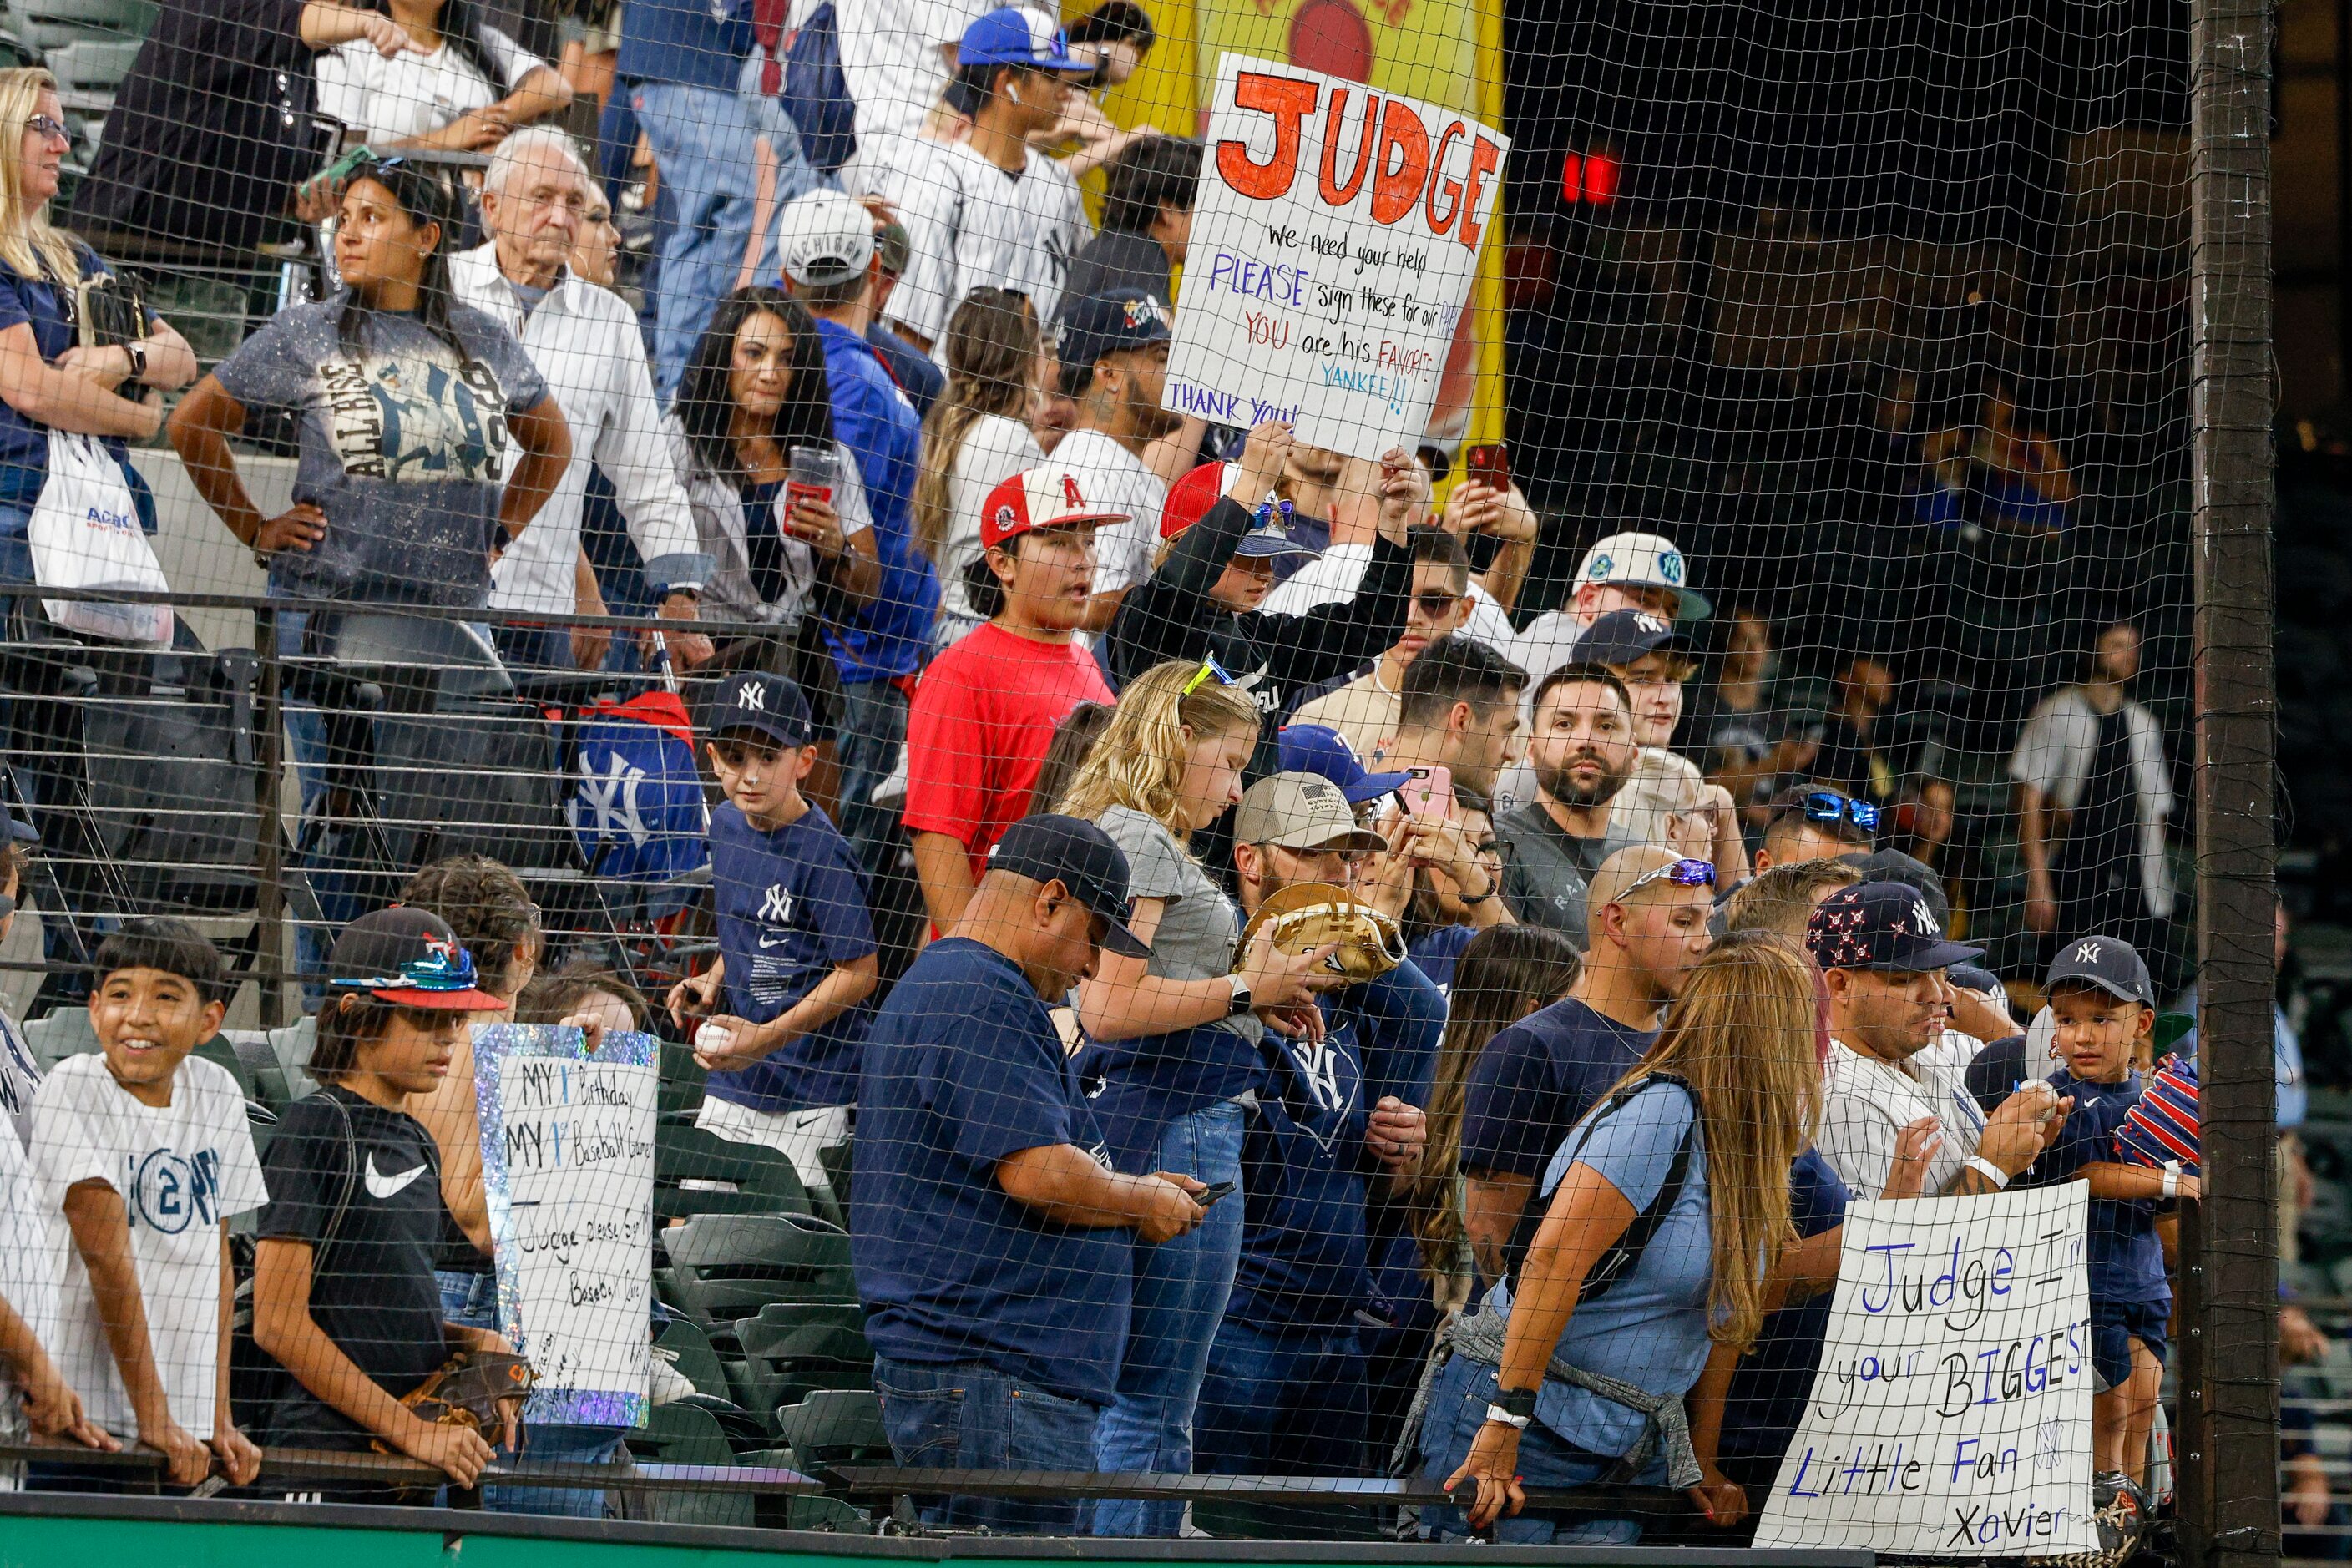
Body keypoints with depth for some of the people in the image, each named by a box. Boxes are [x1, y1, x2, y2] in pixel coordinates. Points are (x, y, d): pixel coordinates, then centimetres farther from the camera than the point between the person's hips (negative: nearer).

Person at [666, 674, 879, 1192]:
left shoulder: (822, 853, -18)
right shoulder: (726, 823, 6)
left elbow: (859, 972, -15)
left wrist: (768, 1038, -20)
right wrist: (713, 981, 5)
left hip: (809, 1097, -7)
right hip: (729, 1085, 7)